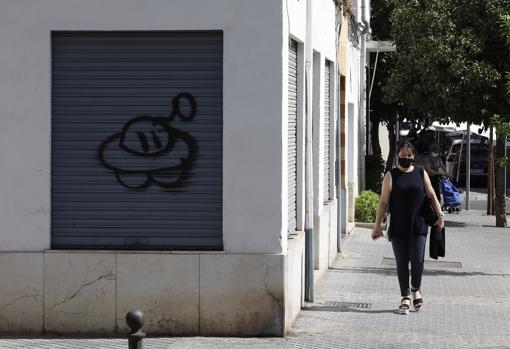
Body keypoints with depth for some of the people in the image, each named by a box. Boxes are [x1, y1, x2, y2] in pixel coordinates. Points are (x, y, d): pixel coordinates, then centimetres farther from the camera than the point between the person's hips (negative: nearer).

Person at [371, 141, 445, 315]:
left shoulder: (421, 173, 9)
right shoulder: (391, 176, 3)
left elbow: (432, 196, 14)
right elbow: (383, 202, 1)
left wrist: (440, 215, 5)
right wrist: (377, 225, -3)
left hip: (418, 226, 1)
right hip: (398, 228, -1)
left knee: (417, 260, -8)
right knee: (402, 263, 2)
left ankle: (416, 289, 18)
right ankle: (405, 297, 12)